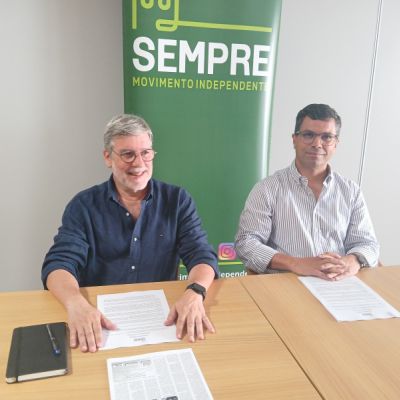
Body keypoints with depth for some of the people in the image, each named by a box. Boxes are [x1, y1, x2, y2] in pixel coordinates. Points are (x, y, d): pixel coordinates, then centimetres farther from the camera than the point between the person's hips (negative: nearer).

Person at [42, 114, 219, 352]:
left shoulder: (177, 201, 1)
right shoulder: (84, 206, 0)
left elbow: (201, 254, -6)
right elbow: (60, 263, -8)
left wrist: (195, 293, -28)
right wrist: (77, 304, -30)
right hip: (101, 320, -1)